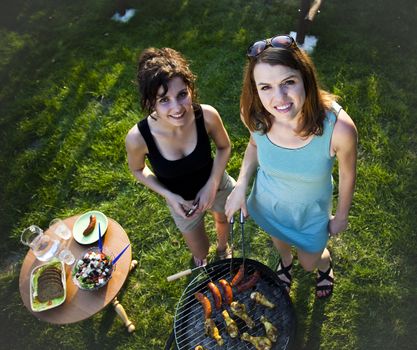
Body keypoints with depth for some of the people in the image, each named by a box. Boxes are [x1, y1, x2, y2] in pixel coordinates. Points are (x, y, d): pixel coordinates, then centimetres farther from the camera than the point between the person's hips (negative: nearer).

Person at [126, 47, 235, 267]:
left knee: (223, 220, 33)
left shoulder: (207, 115, -33)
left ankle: (223, 248, 72)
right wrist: (169, 196, -22)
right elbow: (138, 169, -11)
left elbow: (224, 147, -11)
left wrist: (212, 185, -21)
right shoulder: (138, 138, -35)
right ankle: (200, 261, 64)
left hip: (216, 185, 1)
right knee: (200, 253, 23)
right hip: (181, 200, 0)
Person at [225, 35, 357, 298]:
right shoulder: (256, 116, -30)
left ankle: (325, 264, 66)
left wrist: (341, 216, -1)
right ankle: (285, 261, 74)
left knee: (310, 263, 26)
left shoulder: (339, 128, -39)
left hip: (310, 210, -2)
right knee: (279, 240, 35)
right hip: (268, 201, 2)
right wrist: (241, 187, -18)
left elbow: (347, 174, -17)